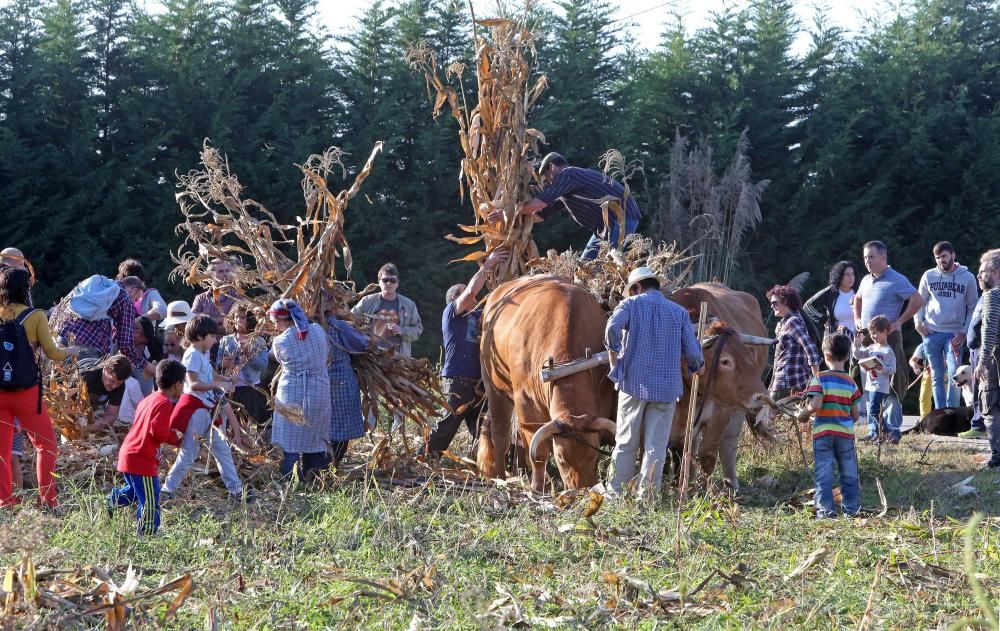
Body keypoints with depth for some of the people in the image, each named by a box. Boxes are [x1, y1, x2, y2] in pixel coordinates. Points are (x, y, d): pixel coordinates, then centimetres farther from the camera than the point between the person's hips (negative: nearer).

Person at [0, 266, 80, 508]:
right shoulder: (35, 316, -9)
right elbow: (52, 354, -5)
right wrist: (70, 351, 14)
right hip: (26, 391, -3)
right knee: (46, 444, 9)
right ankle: (47, 499, 2)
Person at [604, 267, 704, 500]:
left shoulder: (630, 305, 1)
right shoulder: (680, 312, 7)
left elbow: (613, 327, -20)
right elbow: (693, 354, 1)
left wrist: (613, 351, -4)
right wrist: (697, 367, 22)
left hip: (633, 384, -1)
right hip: (667, 389, 1)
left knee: (625, 444, 10)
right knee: (656, 448, 4)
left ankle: (614, 496, 14)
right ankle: (646, 498, 2)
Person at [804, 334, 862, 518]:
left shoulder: (820, 379, -8)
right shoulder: (850, 382, 4)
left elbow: (815, 405, -19)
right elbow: (855, 415, 5)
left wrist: (808, 410, 3)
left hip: (823, 433, -3)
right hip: (846, 433, 3)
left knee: (824, 475, 0)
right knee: (849, 474, 12)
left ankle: (826, 509, -3)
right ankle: (851, 508, 15)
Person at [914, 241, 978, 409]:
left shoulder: (967, 278, 1)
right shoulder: (929, 276, 6)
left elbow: (973, 308, 4)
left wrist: (964, 333, -5)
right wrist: (918, 322, -2)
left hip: (954, 335, -2)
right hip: (931, 332, 2)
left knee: (954, 376, -13)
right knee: (937, 377, 7)